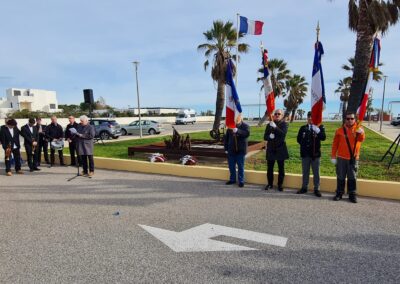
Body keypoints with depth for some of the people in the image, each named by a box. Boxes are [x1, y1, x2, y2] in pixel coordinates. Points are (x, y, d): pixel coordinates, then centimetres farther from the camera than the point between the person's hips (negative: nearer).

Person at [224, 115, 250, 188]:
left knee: (240, 166, 3)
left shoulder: (245, 126, -4)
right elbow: (226, 137, 10)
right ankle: (232, 179, 26)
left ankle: (241, 181, 14)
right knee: (231, 166, 11)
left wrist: (237, 131, -39)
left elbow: (247, 133, -25)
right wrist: (226, 148, 7)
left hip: (241, 150, -3)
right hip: (231, 150, 4)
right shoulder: (230, 126, 6)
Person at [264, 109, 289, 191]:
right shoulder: (269, 124, 8)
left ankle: (280, 184, 17)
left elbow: (283, 133, -17)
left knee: (281, 168, 5)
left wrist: (275, 127, -27)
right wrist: (269, 137, -16)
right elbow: (265, 137, 5)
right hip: (271, 149, 2)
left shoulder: (284, 124, 0)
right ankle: (270, 184, 19)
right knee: (269, 168, 6)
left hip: (280, 149, -2)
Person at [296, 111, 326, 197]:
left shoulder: (320, 127, 0)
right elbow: (298, 139, 15)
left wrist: (318, 131, -27)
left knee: (316, 172, 4)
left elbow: (323, 138, -14)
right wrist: (303, 144, 5)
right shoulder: (303, 128, 9)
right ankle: (304, 188, 20)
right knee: (305, 172, 11)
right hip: (305, 153, 3)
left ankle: (316, 189, 13)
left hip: (315, 153, -2)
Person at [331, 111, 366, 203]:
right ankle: (339, 193, 18)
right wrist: (333, 156, -1)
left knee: (352, 177, 7)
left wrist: (361, 133, -40)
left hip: (354, 158, 0)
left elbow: (361, 139, -18)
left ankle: (352, 195, 16)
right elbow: (335, 144, 3)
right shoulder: (340, 130, 1)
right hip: (341, 158, 0)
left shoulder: (358, 129, 2)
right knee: (340, 177, 8)